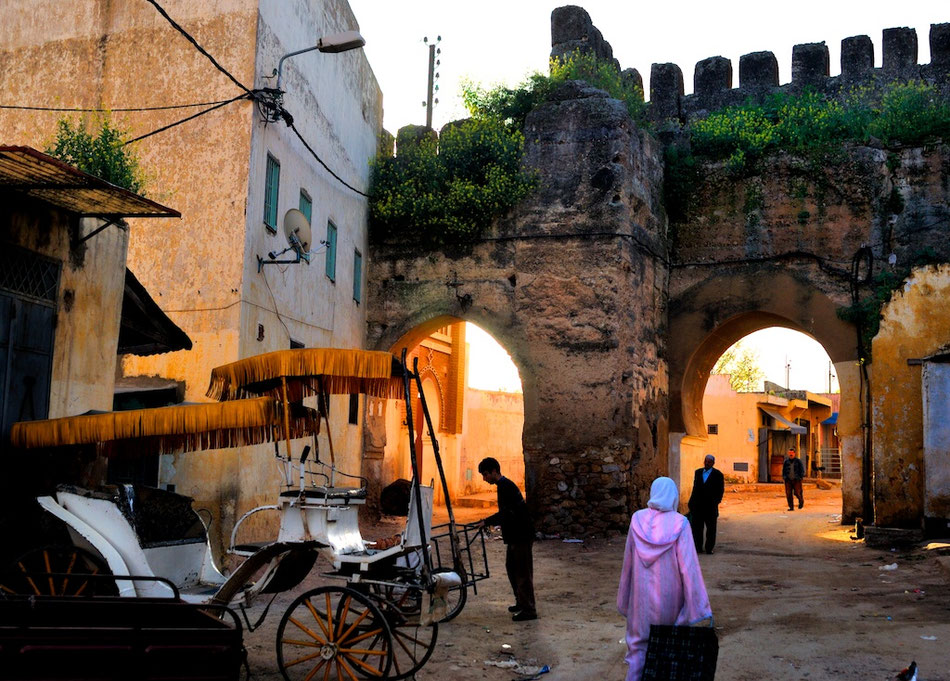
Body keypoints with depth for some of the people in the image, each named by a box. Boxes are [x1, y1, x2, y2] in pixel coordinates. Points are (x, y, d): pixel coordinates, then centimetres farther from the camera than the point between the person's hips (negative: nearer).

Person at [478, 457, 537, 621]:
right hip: (514, 535, 11)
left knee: (523, 572, -6)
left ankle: (529, 609, -1)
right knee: (512, 568, 18)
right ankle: (521, 602, 29)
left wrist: (487, 522, -16)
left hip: (521, 536, -11)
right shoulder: (505, 485, 14)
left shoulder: (505, 486, -17)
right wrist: (489, 521, 13)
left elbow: (506, 514, -24)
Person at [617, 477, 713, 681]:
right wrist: (700, 606, -10)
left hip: (641, 593, 2)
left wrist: (624, 597, 13)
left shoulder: (638, 519, -6)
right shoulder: (679, 523, -13)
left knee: (639, 644, 11)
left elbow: (628, 560, 2)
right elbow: (688, 565, -15)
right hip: (669, 595, -1)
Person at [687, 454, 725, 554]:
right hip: (697, 505, 3)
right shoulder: (698, 472, 11)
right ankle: (698, 547, 12)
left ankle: (709, 548, 12)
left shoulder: (718, 475, -1)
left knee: (711, 528, 5)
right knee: (696, 527, 4)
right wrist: (692, 501, 6)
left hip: (710, 505, -3)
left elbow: (720, 490, -1)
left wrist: (716, 501, -11)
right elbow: (695, 487, 13)